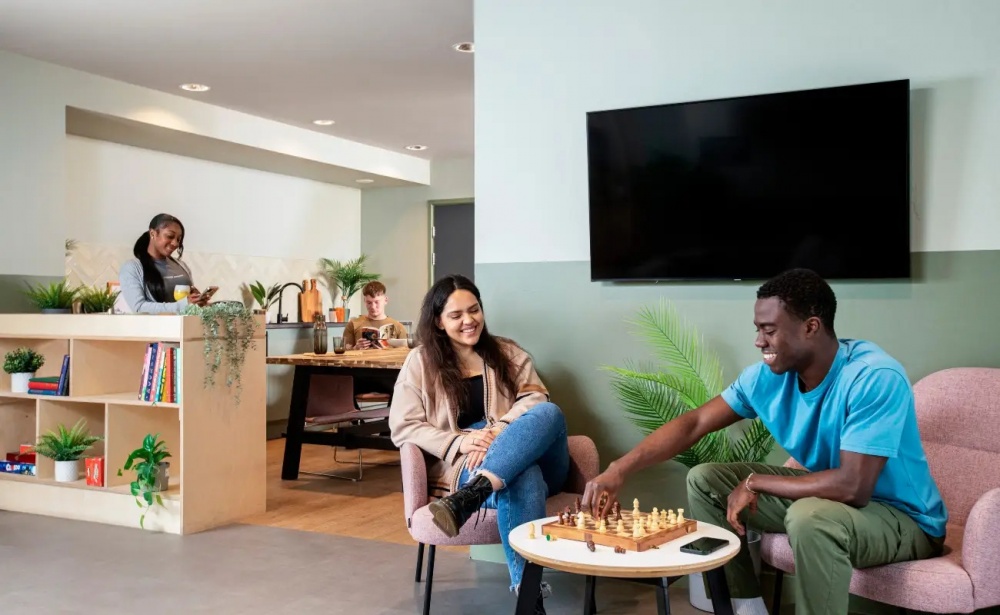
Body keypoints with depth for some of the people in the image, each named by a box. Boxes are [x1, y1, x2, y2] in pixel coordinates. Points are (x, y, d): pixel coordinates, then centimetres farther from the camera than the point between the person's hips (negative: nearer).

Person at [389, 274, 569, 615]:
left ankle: (466, 500, -47)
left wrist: (497, 432, -18)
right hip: (464, 468, -3)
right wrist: (462, 442, -14)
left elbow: (535, 399, 4)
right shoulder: (420, 361, 11)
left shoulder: (509, 353, 19)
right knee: (523, 479, -40)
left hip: (536, 460, 3)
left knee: (548, 412, -34)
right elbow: (403, 427, 3)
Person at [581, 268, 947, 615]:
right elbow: (694, 424, -7)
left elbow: (853, 486, -35)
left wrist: (754, 482, -24)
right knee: (704, 480, 1)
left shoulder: (875, 377, -29)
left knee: (811, 517, -39)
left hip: (904, 518, -7)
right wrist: (619, 470, -19)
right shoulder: (769, 375, -9)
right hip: (823, 497, 7)